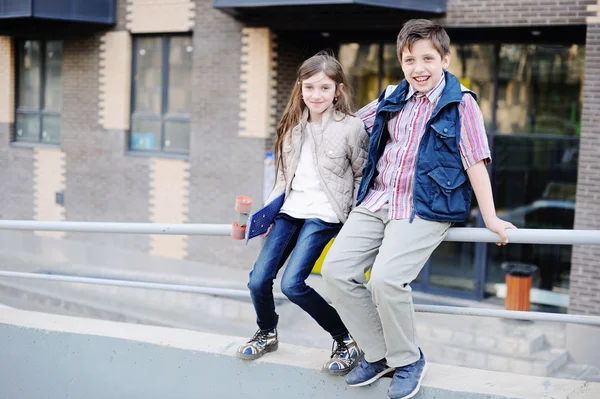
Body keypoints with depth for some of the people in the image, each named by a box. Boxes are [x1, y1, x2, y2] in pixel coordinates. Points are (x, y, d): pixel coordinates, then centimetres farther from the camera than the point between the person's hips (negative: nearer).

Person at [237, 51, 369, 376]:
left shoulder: (351, 127, -6)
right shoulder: (294, 126, 11)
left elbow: (363, 175, 1)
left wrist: (355, 220, -5)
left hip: (323, 214, -6)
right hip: (290, 209, 6)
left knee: (292, 283, -17)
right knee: (258, 279, -1)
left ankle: (347, 340, 1)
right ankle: (267, 333, 29)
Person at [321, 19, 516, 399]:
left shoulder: (461, 103, -3)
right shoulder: (392, 98, 12)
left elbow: (475, 162, -4)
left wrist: (490, 219, -7)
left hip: (425, 208, -6)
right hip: (376, 201, 6)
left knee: (386, 277, -26)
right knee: (336, 270, -8)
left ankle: (408, 360, 1)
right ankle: (378, 354, 9)